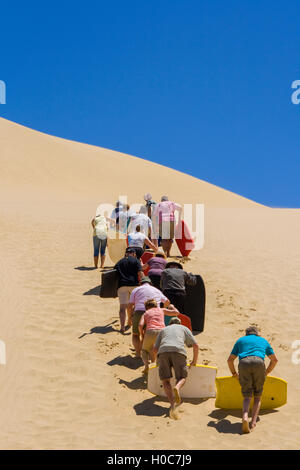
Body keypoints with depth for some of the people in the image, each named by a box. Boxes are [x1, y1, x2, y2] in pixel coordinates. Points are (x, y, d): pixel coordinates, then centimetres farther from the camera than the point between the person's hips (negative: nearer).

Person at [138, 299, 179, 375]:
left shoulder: (145, 314, 23)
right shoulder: (161, 310, 27)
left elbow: (140, 325, 4)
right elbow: (177, 312, 29)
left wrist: (142, 336, 19)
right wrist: (172, 307, 51)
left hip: (150, 332, -1)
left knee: (145, 350, 25)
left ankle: (146, 365, -3)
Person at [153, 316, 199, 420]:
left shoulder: (163, 330, 36)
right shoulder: (184, 328, 33)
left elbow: (155, 349, 28)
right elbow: (195, 345, 24)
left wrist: (159, 359, 45)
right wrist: (194, 361, 35)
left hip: (163, 351, 1)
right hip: (178, 351, -1)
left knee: (165, 380, 3)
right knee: (182, 378, 10)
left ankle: (173, 405, -19)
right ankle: (177, 388, -26)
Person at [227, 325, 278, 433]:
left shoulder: (241, 340, 31)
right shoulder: (263, 341, 33)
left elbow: (230, 360, 25)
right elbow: (274, 360, 34)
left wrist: (234, 374, 35)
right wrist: (266, 372, 43)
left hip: (244, 364, 0)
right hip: (259, 363, 0)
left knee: (247, 396, 3)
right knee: (257, 396, 13)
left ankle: (245, 417, -26)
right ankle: (253, 422, -4)